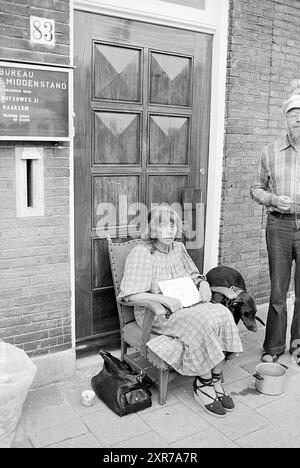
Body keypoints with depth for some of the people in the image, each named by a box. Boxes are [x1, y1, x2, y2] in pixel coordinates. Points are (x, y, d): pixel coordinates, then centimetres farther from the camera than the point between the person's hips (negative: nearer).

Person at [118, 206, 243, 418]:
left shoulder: (178, 248, 11)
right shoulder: (141, 252, -10)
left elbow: (195, 275, 23)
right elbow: (130, 294, -16)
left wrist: (203, 284, 0)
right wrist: (164, 299, -26)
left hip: (186, 305, 6)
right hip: (155, 313, -6)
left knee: (222, 315, -22)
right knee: (202, 324, -31)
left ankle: (215, 380, -11)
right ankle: (203, 384, -11)